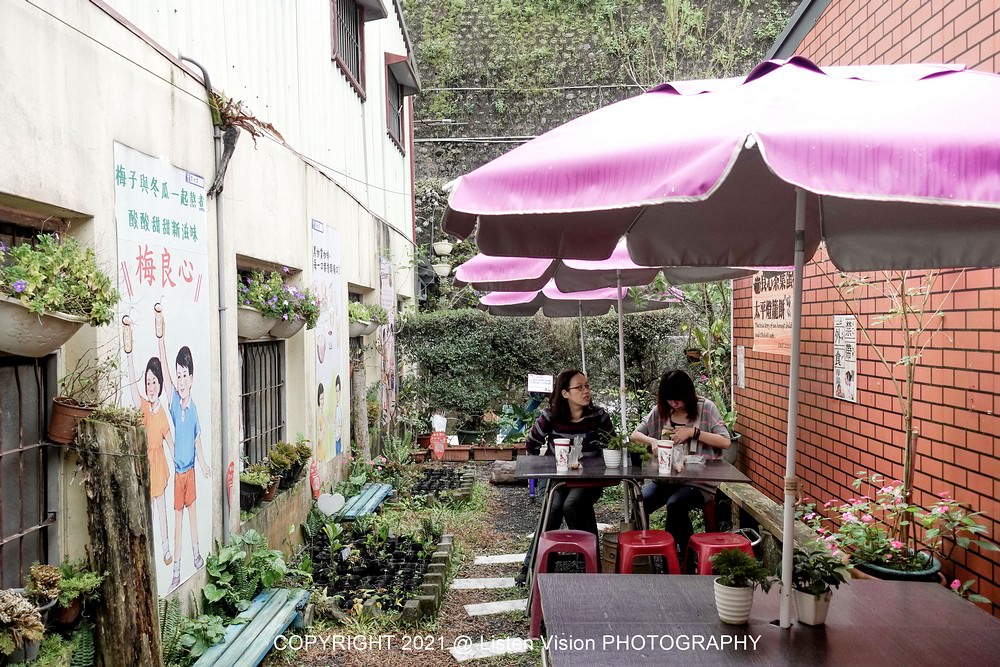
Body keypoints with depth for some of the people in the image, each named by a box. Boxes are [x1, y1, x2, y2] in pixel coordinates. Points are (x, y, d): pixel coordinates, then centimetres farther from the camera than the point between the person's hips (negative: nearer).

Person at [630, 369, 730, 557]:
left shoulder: (706, 408, -1)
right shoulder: (661, 410, 9)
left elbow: (725, 442, -7)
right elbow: (634, 435, 9)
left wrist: (693, 432, -15)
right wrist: (652, 441, -12)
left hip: (699, 480, -3)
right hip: (665, 477, 4)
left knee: (675, 504, -33)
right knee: (639, 502, -24)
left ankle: (686, 555, -11)